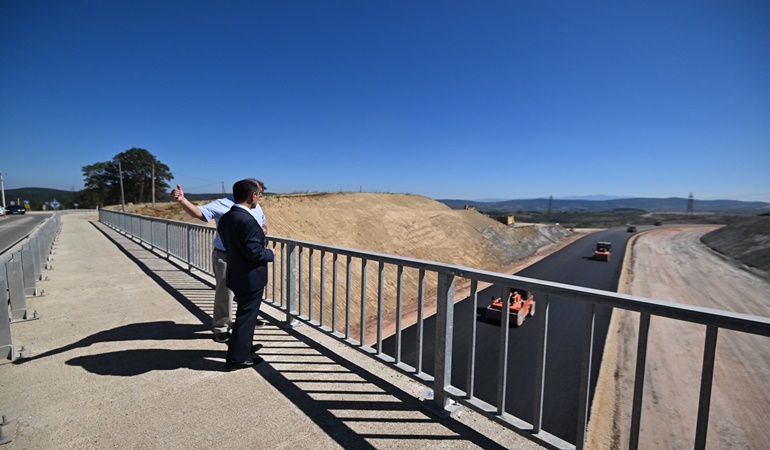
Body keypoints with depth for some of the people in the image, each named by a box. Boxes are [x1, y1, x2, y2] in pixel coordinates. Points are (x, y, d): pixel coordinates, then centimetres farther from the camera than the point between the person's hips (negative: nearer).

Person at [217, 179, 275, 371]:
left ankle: (243, 346, 44)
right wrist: (270, 254, -8)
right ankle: (236, 359, 19)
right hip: (250, 278, -9)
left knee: (245, 314, 26)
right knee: (246, 317, 6)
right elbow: (255, 252, -26)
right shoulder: (247, 221, -25)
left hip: (236, 276, 9)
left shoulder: (225, 218, 4)